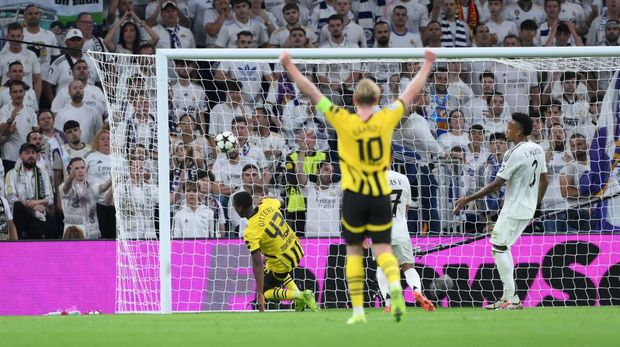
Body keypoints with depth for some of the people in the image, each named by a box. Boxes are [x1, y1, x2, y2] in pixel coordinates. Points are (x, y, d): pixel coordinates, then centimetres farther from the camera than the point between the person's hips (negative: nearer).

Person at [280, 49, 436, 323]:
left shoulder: (344, 121, -9)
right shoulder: (386, 118, -4)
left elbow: (313, 93, -7)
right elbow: (411, 92, 8)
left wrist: (290, 66, -2)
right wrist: (427, 65, 20)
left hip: (354, 193, -1)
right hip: (381, 193, 1)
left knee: (354, 250, 8)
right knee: (382, 248, 4)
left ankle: (358, 309, 4)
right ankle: (395, 285, -27)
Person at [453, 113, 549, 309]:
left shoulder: (515, 154, -19)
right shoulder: (537, 150, 7)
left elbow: (496, 185, -19)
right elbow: (544, 181, 14)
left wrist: (468, 200, -14)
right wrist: (534, 206, 25)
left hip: (513, 210, -9)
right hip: (528, 210, 9)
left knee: (499, 248, -4)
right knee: (502, 247, 17)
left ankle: (512, 299, -7)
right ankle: (507, 297, 16)